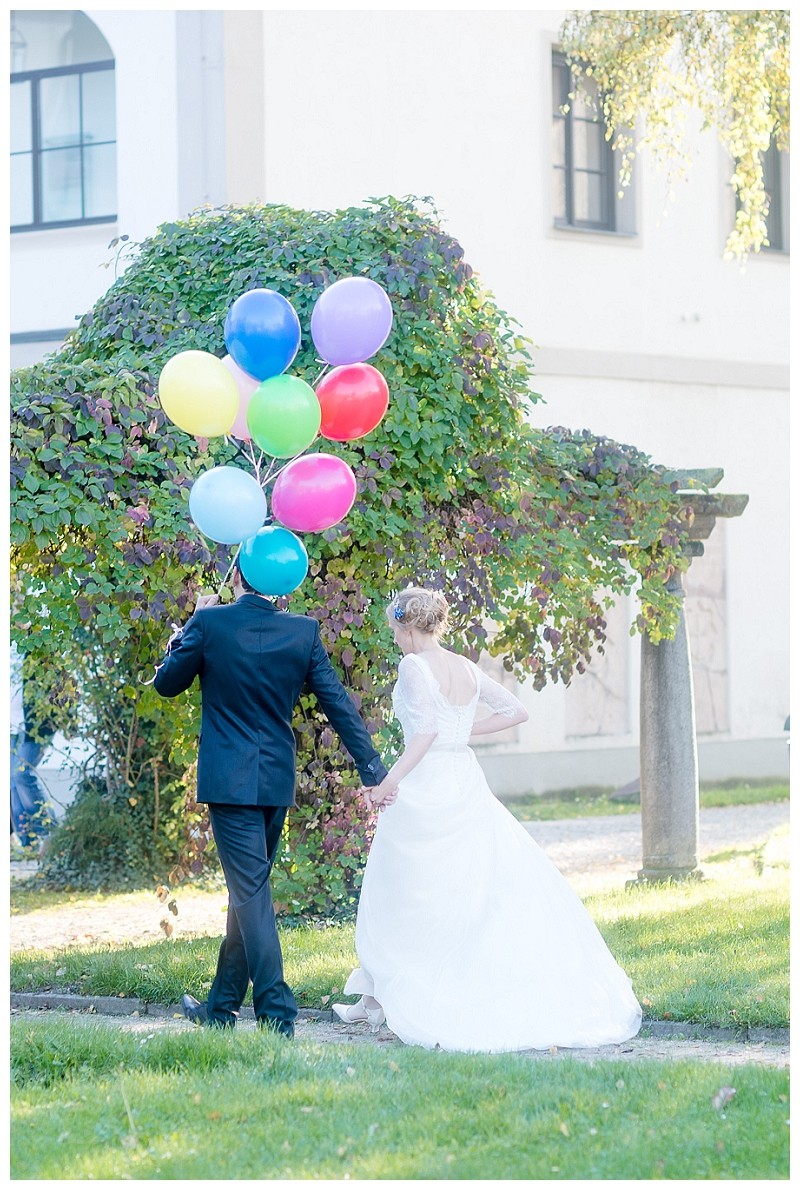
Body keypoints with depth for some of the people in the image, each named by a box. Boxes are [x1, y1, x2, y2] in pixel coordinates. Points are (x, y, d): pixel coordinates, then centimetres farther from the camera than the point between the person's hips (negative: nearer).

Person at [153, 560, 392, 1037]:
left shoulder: (211, 623, -10)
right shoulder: (303, 631, -1)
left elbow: (167, 682, 3)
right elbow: (338, 702, 2)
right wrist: (373, 768, 8)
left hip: (230, 779, -4)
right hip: (278, 781, 4)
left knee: (251, 894, -6)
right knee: (249, 890, 15)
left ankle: (276, 1012, -15)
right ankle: (222, 1006, 25)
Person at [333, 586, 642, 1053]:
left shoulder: (414, 666, -11)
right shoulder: (467, 669, 9)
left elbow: (425, 730, -22)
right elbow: (517, 711, 12)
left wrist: (392, 779, -21)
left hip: (425, 788, -6)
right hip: (468, 787, 6)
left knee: (396, 893, 8)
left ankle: (377, 997, 17)